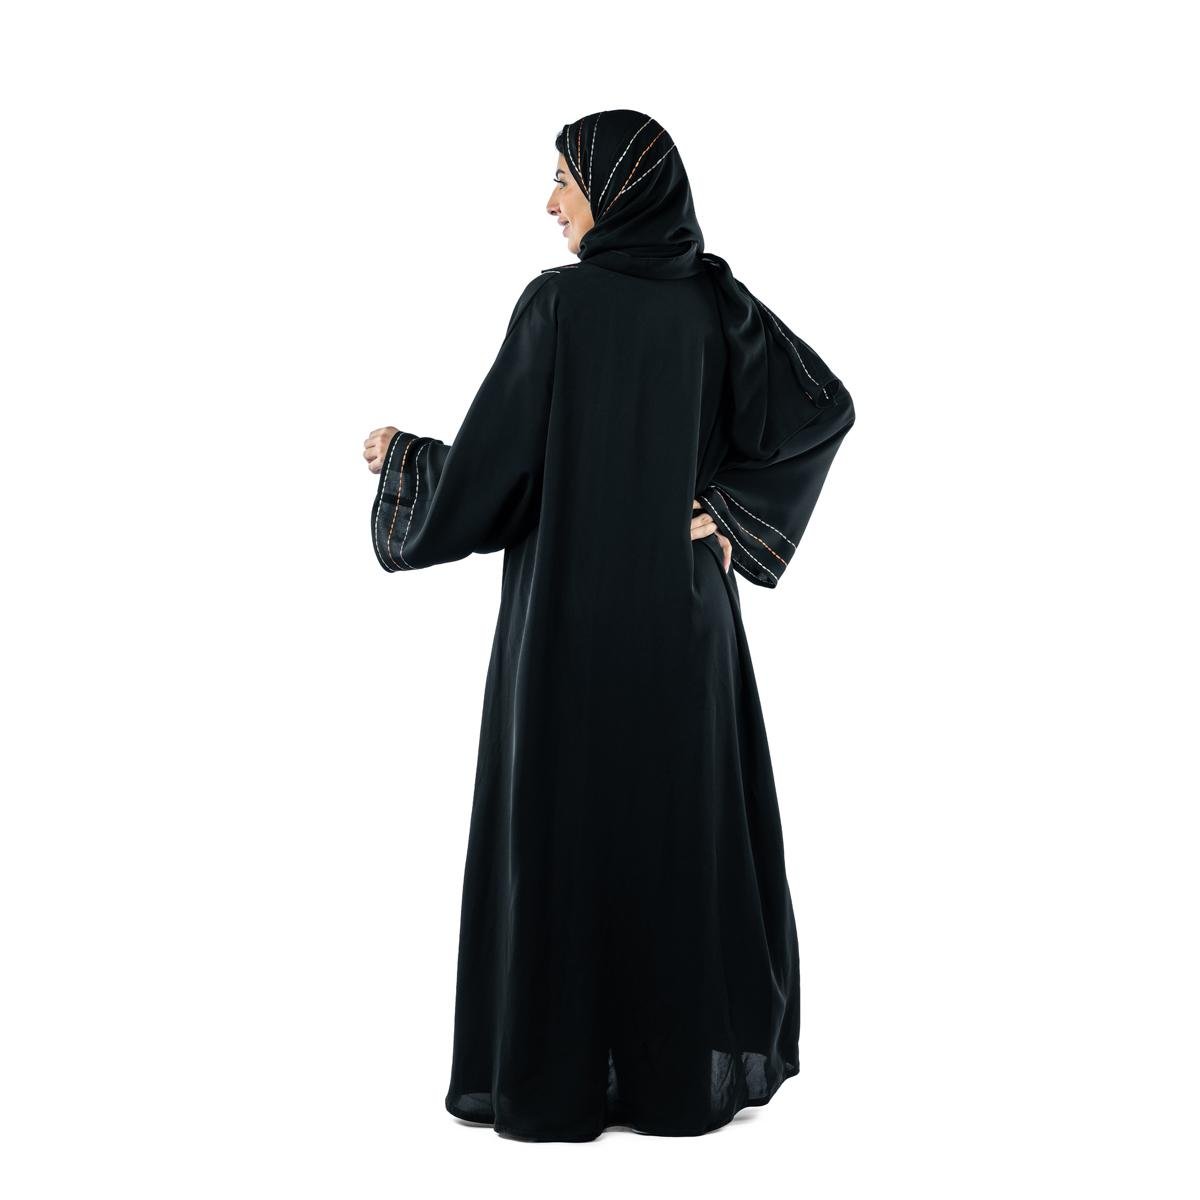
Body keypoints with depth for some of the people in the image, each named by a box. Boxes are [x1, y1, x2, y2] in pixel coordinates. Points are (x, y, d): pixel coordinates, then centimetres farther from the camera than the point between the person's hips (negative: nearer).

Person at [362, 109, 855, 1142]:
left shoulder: (560, 303, -12)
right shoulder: (713, 299, 3)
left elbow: (488, 469, -13)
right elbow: (825, 404, -4)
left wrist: (402, 458, 6)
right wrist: (728, 509, -3)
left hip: (573, 609, -5)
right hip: (684, 613, 5)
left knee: (561, 826, 4)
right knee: (688, 823, 13)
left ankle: (553, 1079, 11)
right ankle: (695, 1061, 20)